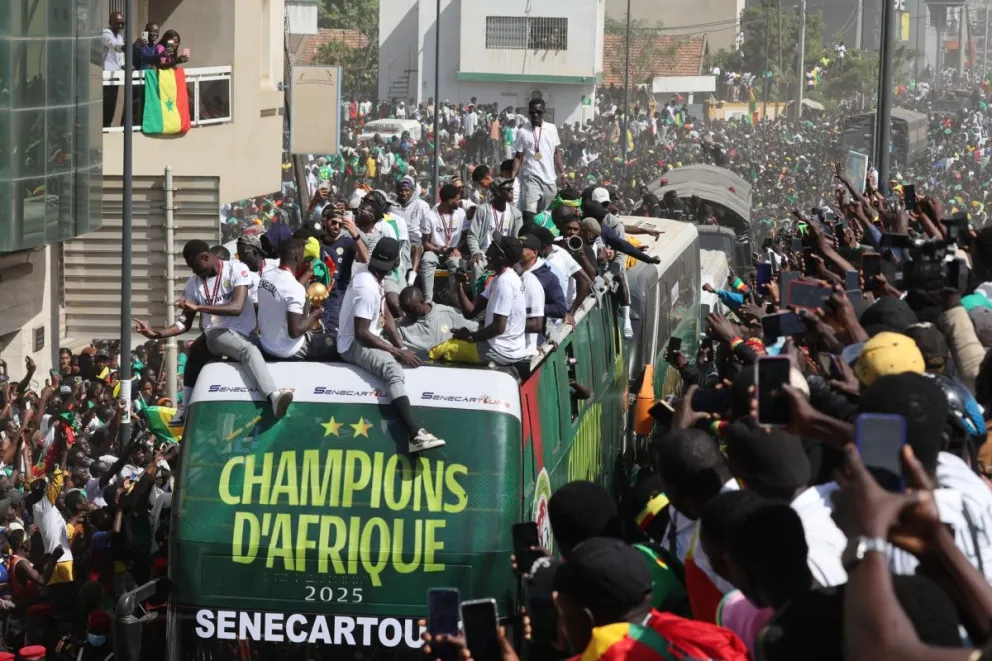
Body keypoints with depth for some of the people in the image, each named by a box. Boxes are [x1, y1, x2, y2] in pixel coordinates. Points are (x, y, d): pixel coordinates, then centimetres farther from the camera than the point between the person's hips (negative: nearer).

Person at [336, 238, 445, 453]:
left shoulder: (372, 279, 7)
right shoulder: (367, 288, -24)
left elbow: (385, 315, 12)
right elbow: (361, 334, -27)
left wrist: (401, 346, -1)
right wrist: (397, 351, -22)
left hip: (368, 339, 11)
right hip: (354, 345, -11)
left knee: (412, 356, 13)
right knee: (394, 370, -33)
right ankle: (415, 435, -50)